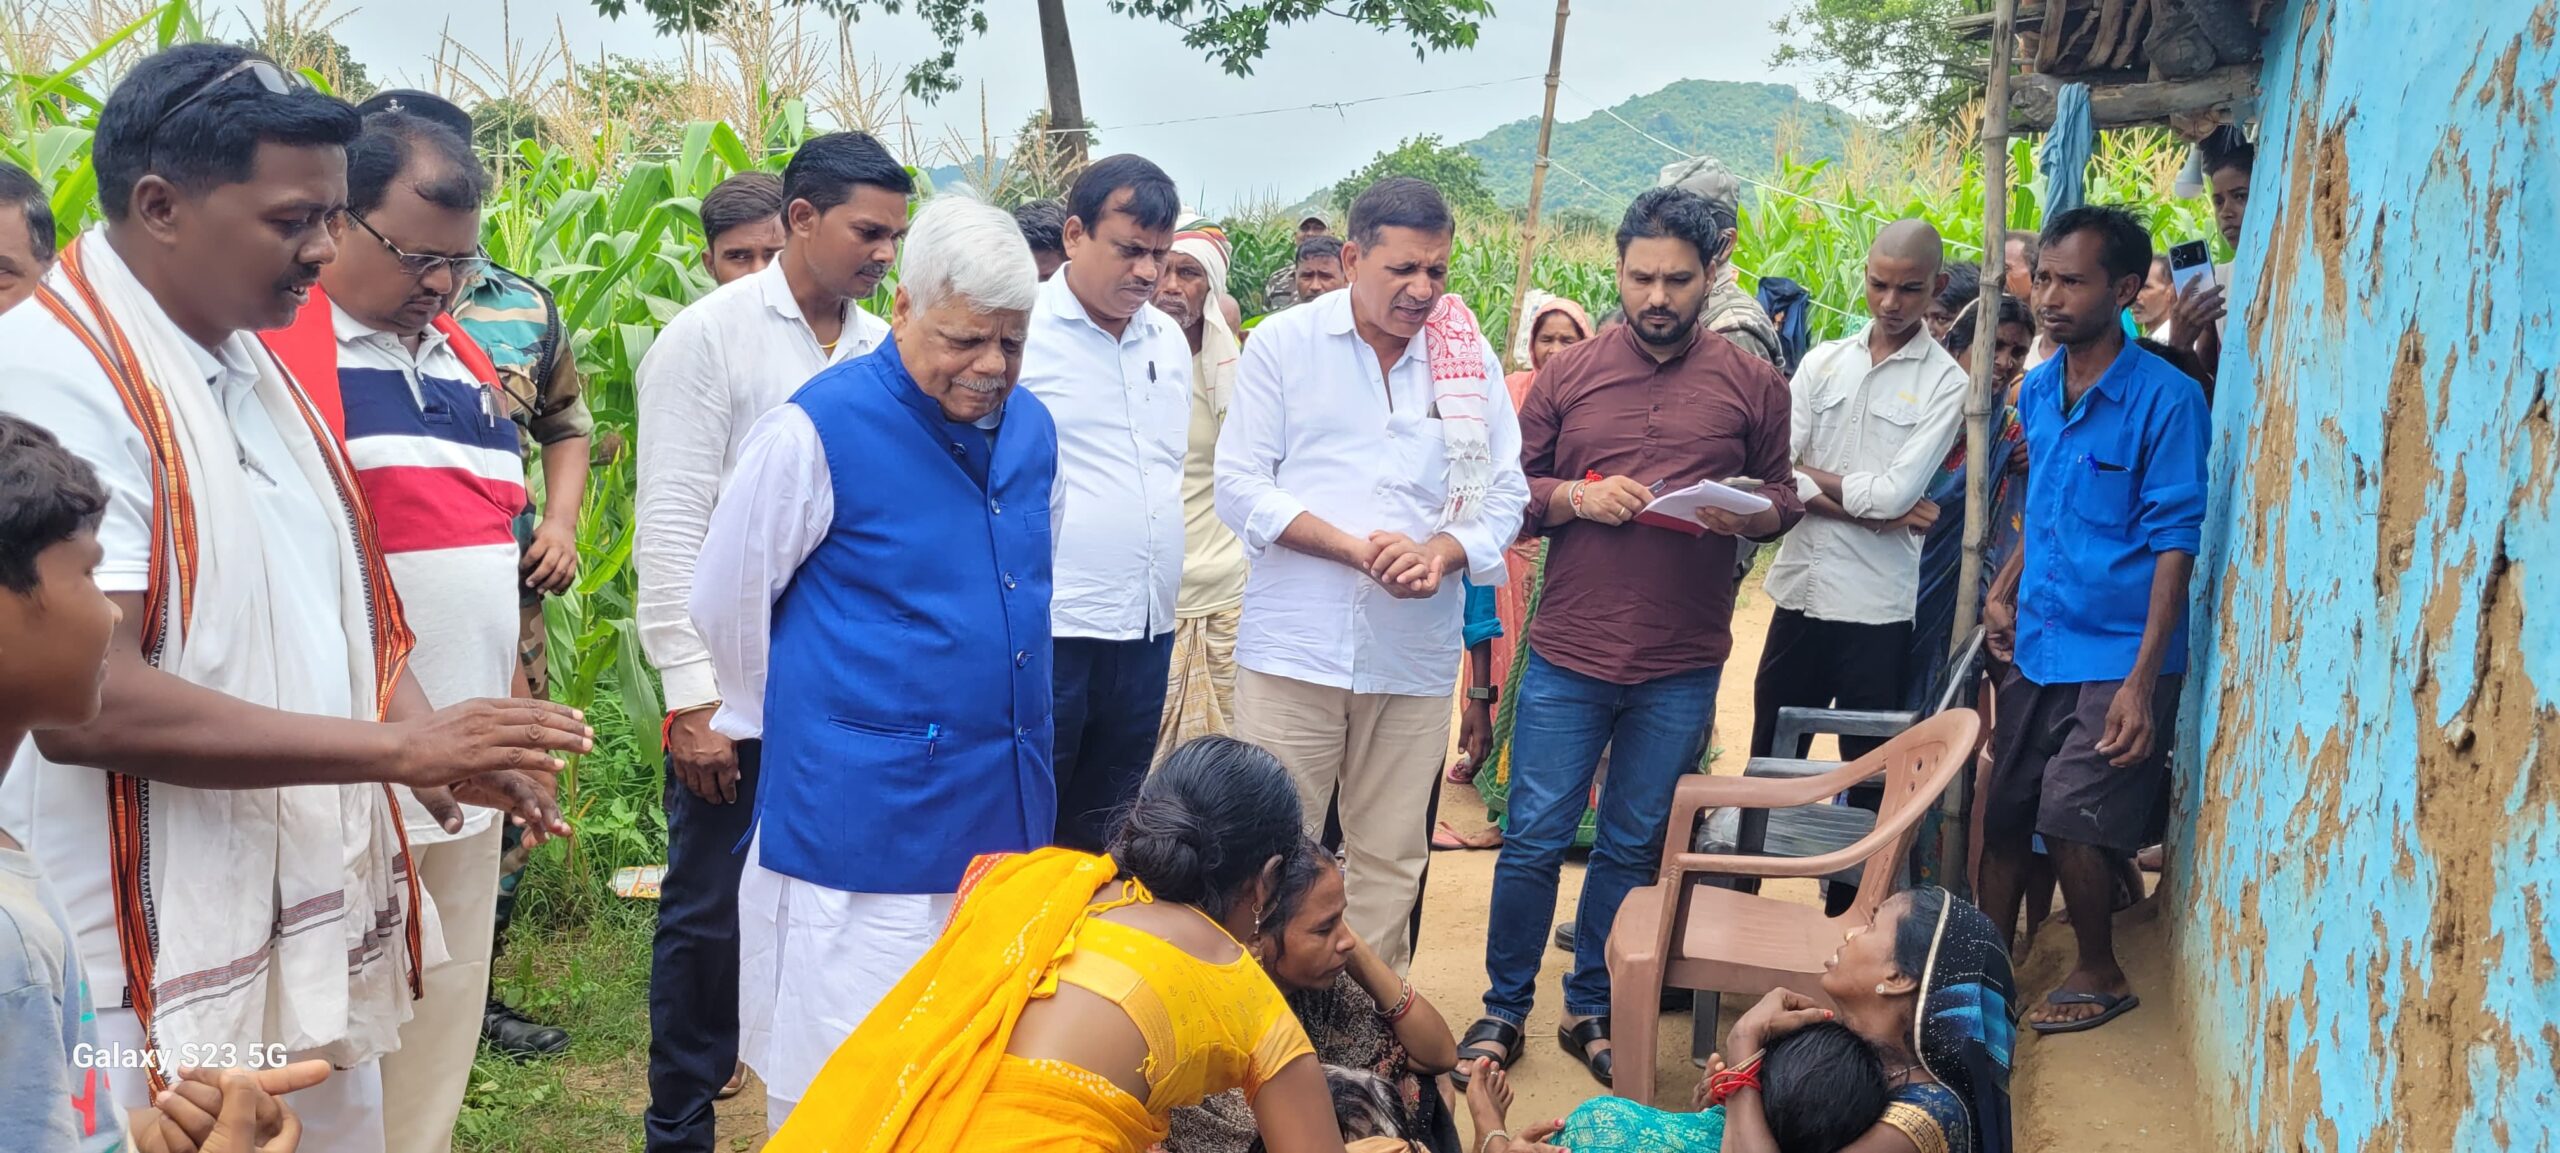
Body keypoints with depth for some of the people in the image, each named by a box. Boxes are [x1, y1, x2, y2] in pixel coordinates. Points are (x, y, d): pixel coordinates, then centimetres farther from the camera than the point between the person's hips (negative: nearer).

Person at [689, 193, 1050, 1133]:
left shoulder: (1031, 429, 7)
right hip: (864, 825, -6)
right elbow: (726, 606, -4)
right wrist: (798, 723, 7)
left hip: (1006, 812, 6)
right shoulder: (820, 430, -13)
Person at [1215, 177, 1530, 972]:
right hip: (1295, 645, -2)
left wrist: (1441, 553, -12)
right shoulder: (1283, 344, 2)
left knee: (1393, 860, 9)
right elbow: (1241, 486, -3)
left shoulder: (1470, 359, 8)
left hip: (1415, 657, 2)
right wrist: (1358, 548, -15)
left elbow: (1505, 492, 9)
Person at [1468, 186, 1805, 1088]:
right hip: (1568, 653, 0)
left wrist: (1741, 513, -12)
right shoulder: (1567, 375, 3)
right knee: (1534, 838, 3)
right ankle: (1504, 1009, 19)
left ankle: (1590, 1010, 26)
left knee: (1632, 846, 11)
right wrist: (1576, 498, -13)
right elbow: (1511, 492, 6)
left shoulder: (1752, 387, 3)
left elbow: (1783, 499, 10)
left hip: (1682, 666, 0)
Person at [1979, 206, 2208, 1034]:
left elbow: (2174, 544, -16)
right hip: (2035, 647, 6)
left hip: (2115, 655, -6)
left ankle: (2100, 975, 19)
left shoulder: (2165, 400, -15)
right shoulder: (2037, 390, 6)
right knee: (2004, 812, 11)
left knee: (2069, 819, -5)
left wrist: (2142, 681, -20)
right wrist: (2004, 593, 8)